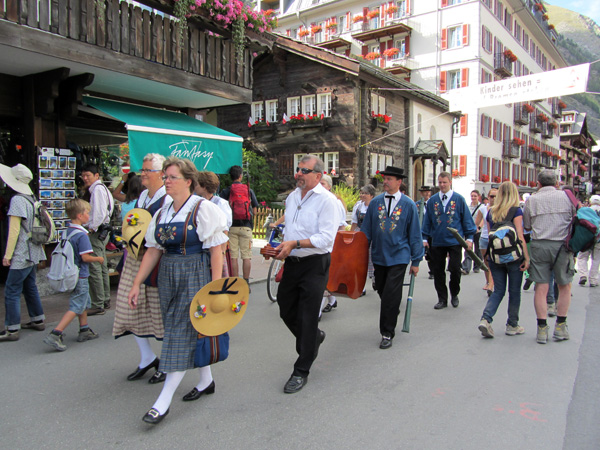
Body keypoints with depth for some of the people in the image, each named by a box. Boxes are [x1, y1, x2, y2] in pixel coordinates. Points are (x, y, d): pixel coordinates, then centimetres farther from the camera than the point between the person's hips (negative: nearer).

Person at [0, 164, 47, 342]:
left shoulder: (17, 200, -16)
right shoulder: (31, 198, 10)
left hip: (21, 255, -9)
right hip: (33, 253, 9)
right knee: (30, 286, 18)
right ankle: (38, 321, 26)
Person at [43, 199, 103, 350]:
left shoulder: (68, 231, 6)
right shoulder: (82, 235, -20)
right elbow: (85, 257, -23)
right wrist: (98, 259, -6)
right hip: (80, 277, -9)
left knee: (84, 303, 21)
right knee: (76, 308, -3)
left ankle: (84, 330, 29)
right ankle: (55, 334, -8)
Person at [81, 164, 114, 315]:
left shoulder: (97, 189, -13)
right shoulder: (102, 188, 18)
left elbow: (100, 212, -23)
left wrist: (92, 228, -13)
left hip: (96, 232, -11)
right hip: (102, 231, 11)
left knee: (94, 269, -9)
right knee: (102, 268, 17)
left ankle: (98, 305, -6)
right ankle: (105, 300, 26)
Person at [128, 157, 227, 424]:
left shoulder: (203, 209, -10)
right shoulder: (162, 212, 10)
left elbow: (216, 250, -13)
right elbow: (153, 250, 11)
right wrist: (137, 284, 8)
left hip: (195, 274, -7)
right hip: (168, 275, 7)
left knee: (182, 331, -5)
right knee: (188, 331, 14)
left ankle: (163, 401, 2)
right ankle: (206, 381, 32)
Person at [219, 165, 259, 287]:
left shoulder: (226, 191, 0)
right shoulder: (249, 190, 5)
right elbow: (254, 212, 5)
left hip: (231, 226, 0)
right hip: (246, 226, 1)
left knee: (233, 256, 4)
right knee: (246, 256, 5)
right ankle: (246, 283, 8)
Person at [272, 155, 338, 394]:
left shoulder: (326, 200, -13)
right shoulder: (292, 197, 11)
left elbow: (326, 238, -19)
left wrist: (295, 244, -25)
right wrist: (280, 245, 4)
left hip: (315, 265, -7)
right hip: (292, 263, 7)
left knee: (307, 318, 1)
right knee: (286, 311, 16)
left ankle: (301, 371, 16)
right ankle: (314, 338, 44)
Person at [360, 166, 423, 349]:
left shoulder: (409, 205, -2)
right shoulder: (375, 202, 3)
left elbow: (414, 234, 2)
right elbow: (366, 231, 7)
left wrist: (416, 261, 2)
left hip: (398, 257, -3)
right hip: (379, 256, 3)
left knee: (391, 295, -6)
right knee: (381, 291, 14)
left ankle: (387, 334, 7)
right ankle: (393, 313, 43)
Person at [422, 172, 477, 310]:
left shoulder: (459, 199, 1)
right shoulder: (432, 201, 7)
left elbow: (467, 219, 4)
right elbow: (427, 221, 11)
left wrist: (469, 238, 0)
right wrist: (424, 238, 6)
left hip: (454, 241, -2)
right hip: (437, 242, 2)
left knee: (455, 269, -5)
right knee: (438, 271, 5)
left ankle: (454, 295, 21)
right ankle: (442, 299, 18)